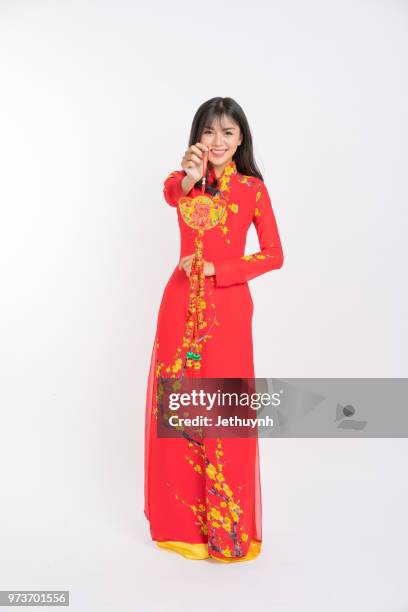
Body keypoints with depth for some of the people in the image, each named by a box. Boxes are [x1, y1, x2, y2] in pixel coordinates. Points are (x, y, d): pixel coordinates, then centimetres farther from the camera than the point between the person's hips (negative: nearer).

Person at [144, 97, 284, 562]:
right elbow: (171, 194, -20)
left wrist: (216, 269, -10)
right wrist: (188, 178, -43)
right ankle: (181, 518, 27)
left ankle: (228, 526, 21)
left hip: (228, 308, -2)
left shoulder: (253, 188, 3)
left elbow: (274, 255, -1)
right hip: (182, 305, 2)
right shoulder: (183, 180, 6)